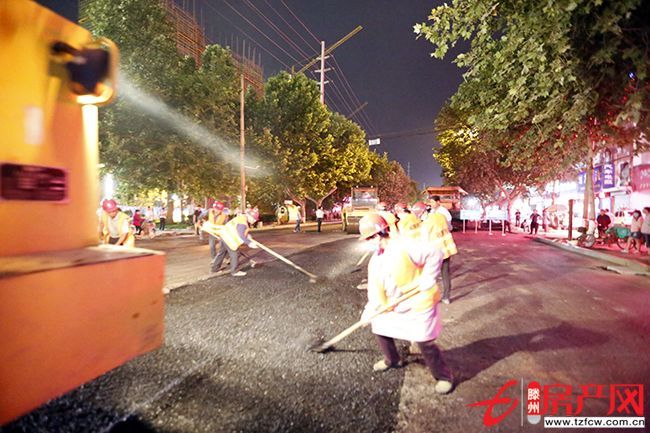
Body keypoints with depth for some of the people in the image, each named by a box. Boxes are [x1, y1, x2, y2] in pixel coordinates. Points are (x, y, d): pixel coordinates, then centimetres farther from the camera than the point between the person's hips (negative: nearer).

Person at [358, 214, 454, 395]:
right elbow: (374, 287, 5)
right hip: (394, 306, 8)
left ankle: (444, 377, 24)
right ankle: (392, 360, 41)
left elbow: (435, 254, -23)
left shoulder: (404, 246, -25)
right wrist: (369, 310, 0)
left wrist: (428, 280, -23)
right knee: (379, 326, 15)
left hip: (418, 304, -8)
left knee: (425, 343, -2)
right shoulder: (375, 259, 2)